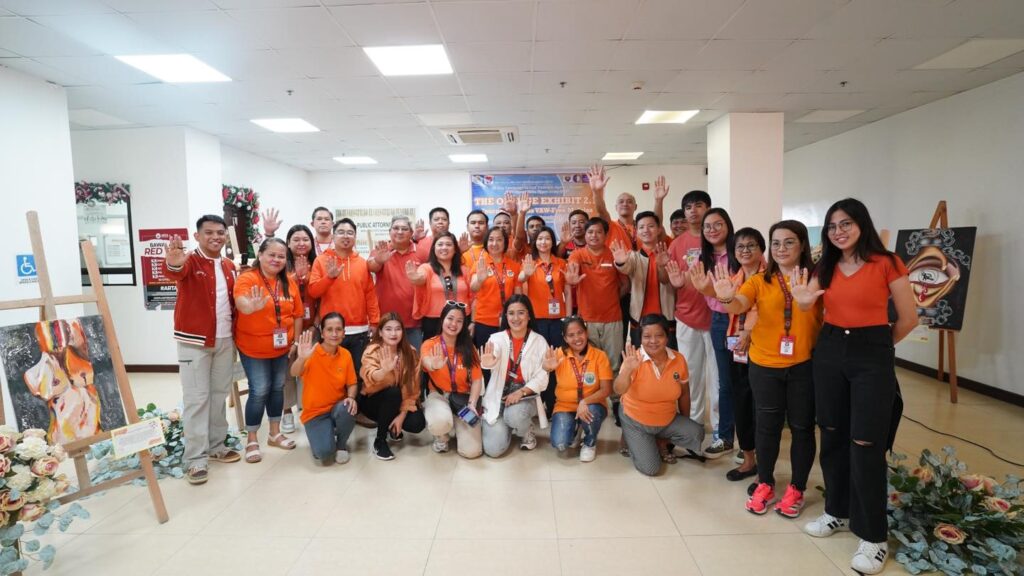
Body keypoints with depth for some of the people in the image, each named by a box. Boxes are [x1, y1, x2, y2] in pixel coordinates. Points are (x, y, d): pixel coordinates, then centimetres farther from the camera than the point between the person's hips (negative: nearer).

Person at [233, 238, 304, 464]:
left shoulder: (289, 282, -1)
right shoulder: (247, 278, -14)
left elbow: (298, 314, 5)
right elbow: (241, 302, -34)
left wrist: (295, 341, 0)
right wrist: (251, 306, -56)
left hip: (282, 347, 5)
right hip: (253, 348, -5)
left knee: (278, 388, 15)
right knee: (259, 391, -3)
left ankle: (275, 433, 31)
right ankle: (252, 440, 14)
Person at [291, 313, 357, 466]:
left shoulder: (346, 355, -4)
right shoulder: (312, 352, -16)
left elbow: (351, 384, 3)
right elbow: (294, 373, -33)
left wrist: (351, 397, -19)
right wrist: (301, 358, -55)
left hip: (338, 407, 3)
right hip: (315, 412, -3)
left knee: (348, 410, -33)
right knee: (325, 453, -24)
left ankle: (341, 444, -1)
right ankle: (321, 437, 15)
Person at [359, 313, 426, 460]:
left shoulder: (410, 353, -9)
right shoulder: (372, 351, -19)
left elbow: (412, 388, -10)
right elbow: (370, 378, -41)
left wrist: (402, 414, -19)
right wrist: (384, 370, -63)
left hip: (397, 403, 3)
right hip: (372, 401, -3)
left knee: (417, 424, -22)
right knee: (393, 392, -33)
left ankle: (393, 426, 13)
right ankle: (379, 441, -15)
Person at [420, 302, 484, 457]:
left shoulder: (468, 347, -1)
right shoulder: (430, 344, -7)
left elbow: (477, 379, -4)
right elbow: (427, 362, -31)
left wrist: (472, 403, -20)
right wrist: (434, 365, -55)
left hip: (463, 398, 2)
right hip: (438, 395, -2)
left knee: (472, 451, -13)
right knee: (440, 422, -38)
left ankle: (460, 429, 24)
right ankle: (441, 437, 3)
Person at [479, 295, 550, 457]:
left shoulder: (539, 341, -2)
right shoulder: (496, 338, -4)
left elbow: (542, 378, -4)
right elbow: (491, 361, -26)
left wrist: (521, 392, -21)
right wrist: (487, 362, -52)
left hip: (526, 396, -1)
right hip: (498, 396, 1)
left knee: (514, 415, -35)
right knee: (493, 449, -12)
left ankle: (527, 431, 3)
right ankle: (506, 426, 24)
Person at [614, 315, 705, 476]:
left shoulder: (678, 359, -12)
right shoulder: (634, 359, -22)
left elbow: (684, 393, 3)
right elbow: (619, 391, -34)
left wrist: (685, 423, 12)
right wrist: (628, 370, -52)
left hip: (668, 421, 3)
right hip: (636, 422, -3)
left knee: (696, 434, -20)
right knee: (650, 468, -14)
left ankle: (662, 441, 8)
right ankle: (632, 441, 16)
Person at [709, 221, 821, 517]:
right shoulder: (760, 281, -1)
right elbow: (739, 306, -16)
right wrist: (727, 298, -39)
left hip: (804, 365, -1)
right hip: (765, 365, 1)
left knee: (802, 427, 11)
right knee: (768, 426, 12)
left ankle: (796, 489, 29)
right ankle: (765, 484, 29)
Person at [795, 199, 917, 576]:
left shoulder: (886, 263, -7)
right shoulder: (826, 267, 7)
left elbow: (908, 318, -3)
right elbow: (808, 303, -5)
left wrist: (877, 344, 8)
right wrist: (803, 301, -28)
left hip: (872, 357, -5)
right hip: (829, 352, 5)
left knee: (865, 445, -3)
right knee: (833, 437, 12)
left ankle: (873, 536, 12)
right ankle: (838, 512, 30)